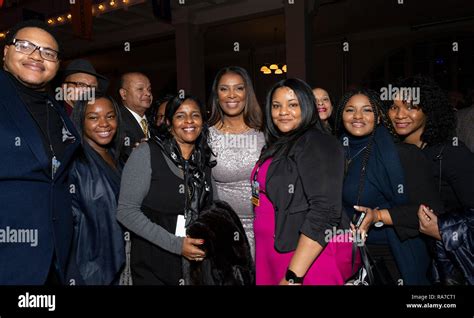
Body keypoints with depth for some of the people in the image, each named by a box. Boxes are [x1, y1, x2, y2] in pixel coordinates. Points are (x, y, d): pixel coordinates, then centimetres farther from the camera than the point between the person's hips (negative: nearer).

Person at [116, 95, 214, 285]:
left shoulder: (205, 158, 3)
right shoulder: (147, 153, -13)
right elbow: (126, 211, -16)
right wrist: (175, 244, -20)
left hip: (196, 260, 5)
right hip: (153, 265, -4)